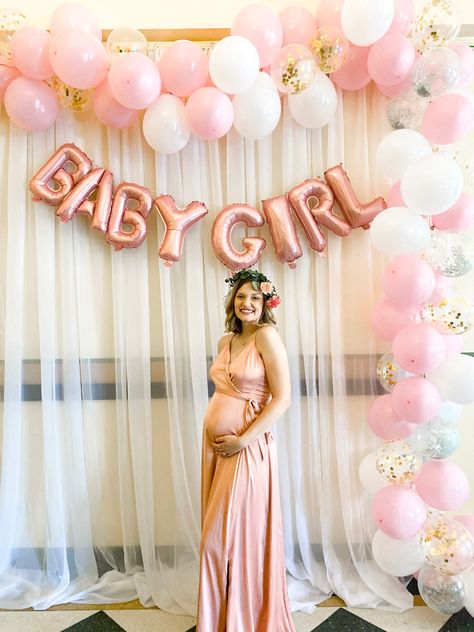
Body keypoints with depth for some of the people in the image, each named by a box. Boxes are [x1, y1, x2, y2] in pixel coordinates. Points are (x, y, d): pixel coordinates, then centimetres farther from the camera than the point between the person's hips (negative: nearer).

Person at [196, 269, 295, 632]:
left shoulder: (267, 335, -11)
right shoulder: (225, 342, 11)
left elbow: (282, 399, -15)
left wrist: (241, 440, -16)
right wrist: (214, 441, 10)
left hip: (246, 448, -7)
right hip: (215, 445, 7)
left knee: (240, 534, 3)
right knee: (216, 536, 15)